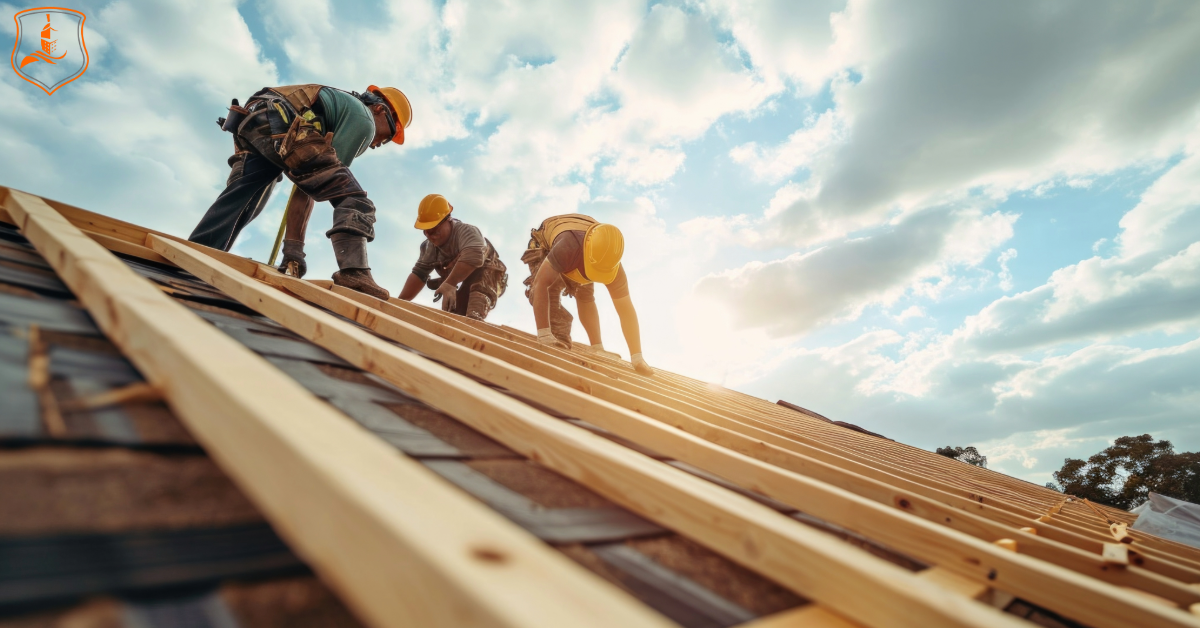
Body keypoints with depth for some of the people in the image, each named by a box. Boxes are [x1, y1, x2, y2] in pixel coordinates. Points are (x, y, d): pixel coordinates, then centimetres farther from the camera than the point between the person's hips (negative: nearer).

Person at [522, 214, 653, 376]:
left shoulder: (611, 264, -35)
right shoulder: (568, 248, -50)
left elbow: (627, 311, -32)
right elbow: (541, 283, -47)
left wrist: (637, 358, -35)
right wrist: (544, 334, -47)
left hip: (578, 259, 3)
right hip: (545, 244, -3)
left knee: (586, 298, -6)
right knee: (550, 295, -22)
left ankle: (596, 348, 6)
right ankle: (561, 347, -11)